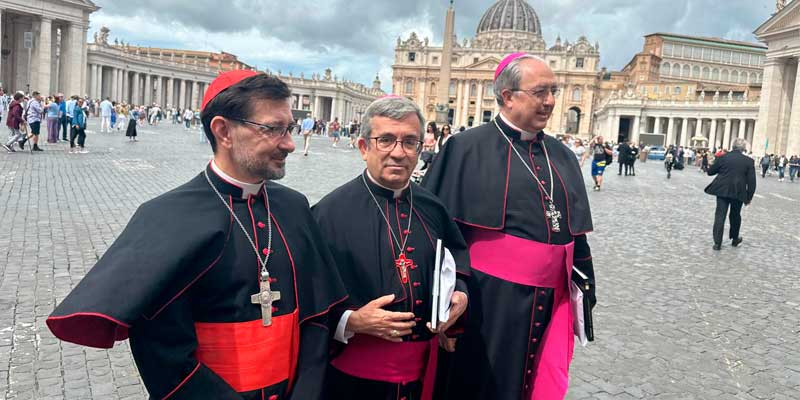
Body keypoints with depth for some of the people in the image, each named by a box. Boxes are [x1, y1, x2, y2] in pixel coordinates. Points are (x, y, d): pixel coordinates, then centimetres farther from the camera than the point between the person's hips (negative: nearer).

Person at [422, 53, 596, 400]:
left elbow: (575, 232, 15)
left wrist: (582, 294, 15)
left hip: (550, 304, 5)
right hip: (488, 301, -5)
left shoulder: (562, 157, 9)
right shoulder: (466, 149, -8)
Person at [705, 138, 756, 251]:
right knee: (735, 216, 18)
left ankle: (717, 242, -3)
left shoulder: (722, 157, -2)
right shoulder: (749, 161, -2)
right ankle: (735, 239, 34)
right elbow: (751, 181, -2)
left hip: (722, 191, 0)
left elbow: (710, 172, 6)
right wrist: (749, 197, 6)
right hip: (738, 193, 1)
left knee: (720, 215, 1)